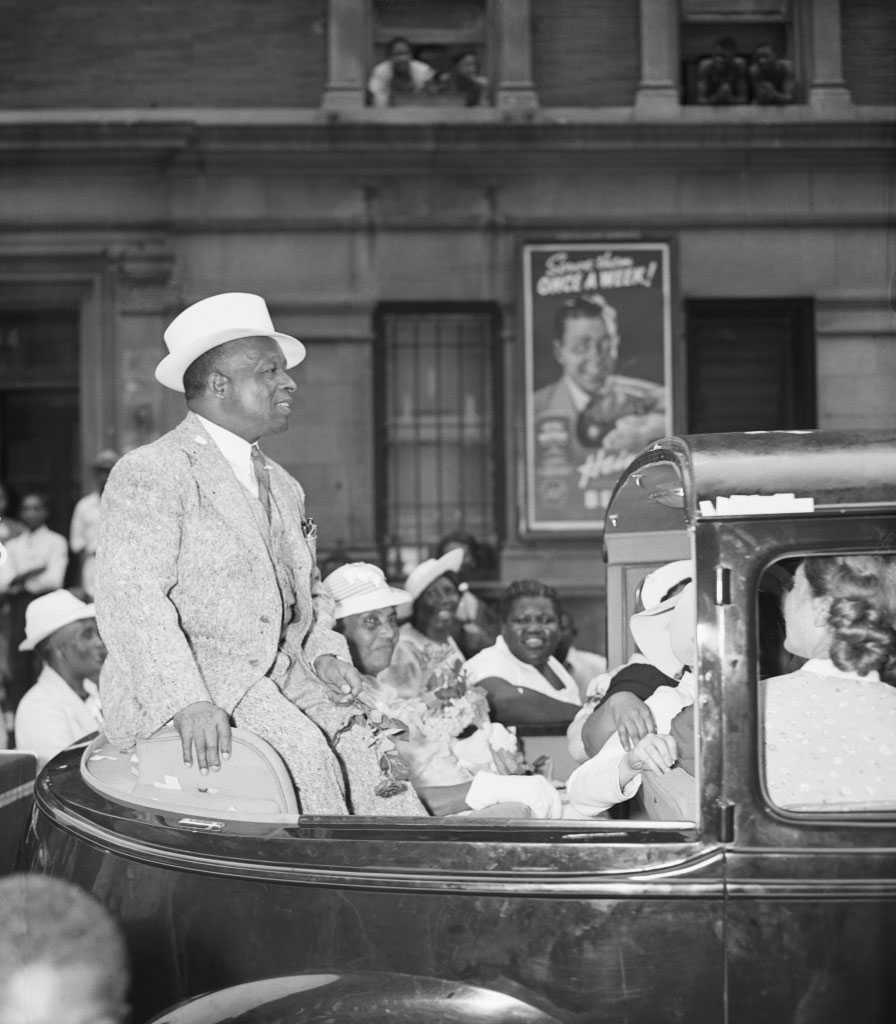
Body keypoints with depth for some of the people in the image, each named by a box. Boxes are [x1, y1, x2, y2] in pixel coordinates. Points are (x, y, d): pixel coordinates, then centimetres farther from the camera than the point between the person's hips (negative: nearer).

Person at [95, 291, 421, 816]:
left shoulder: (283, 486, 21)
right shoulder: (149, 473, -6)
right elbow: (131, 597, -18)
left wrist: (324, 652, 7)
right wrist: (188, 700, -29)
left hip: (279, 686, 7)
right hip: (175, 687, -7)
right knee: (302, 752, -29)